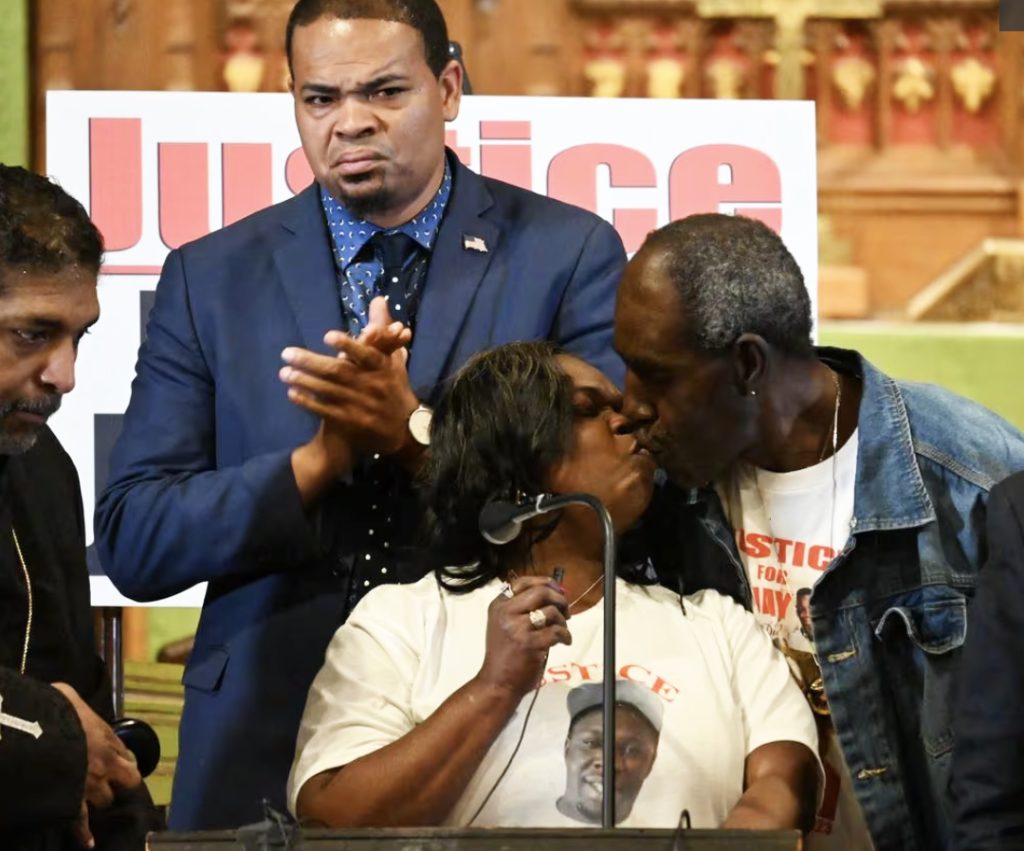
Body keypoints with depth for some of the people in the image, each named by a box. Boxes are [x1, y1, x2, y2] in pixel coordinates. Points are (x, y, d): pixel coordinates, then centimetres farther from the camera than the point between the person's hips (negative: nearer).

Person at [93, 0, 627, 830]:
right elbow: (132, 543, -1)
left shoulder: (570, 254, 0)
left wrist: (417, 432, -19)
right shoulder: (210, 278, 4)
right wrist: (321, 459, -16)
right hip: (271, 735, 1)